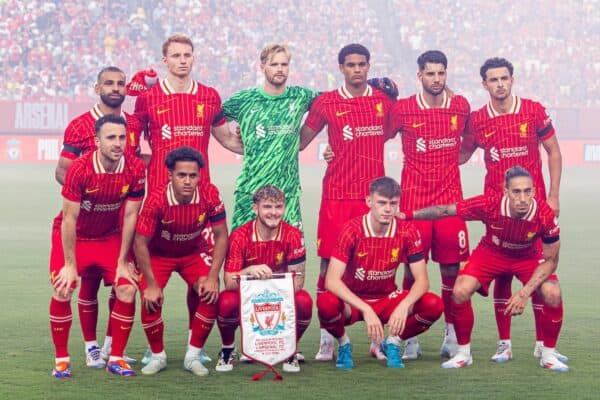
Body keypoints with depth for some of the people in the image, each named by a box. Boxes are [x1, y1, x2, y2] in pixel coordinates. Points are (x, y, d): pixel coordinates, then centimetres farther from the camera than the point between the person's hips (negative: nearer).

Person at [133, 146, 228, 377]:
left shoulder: (210, 194, -26)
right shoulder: (157, 200, -32)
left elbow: (221, 235, -14)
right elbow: (140, 243, -23)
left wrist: (212, 277, -19)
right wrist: (151, 285, -22)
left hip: (194, 252, 2)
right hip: (158, 254, -2)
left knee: (211, 295, -19)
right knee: (151, 301, -20)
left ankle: (193, 356, -1)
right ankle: (157, 356, 6)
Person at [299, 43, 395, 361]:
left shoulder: (383, 101, 9)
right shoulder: (326, 103, 3)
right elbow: (301, 141, 10)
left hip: (374, 194, 2)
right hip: (337, 194, -2)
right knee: (330, 263, -3)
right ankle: (326, 338, 3)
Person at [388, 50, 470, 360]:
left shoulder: (460, 107, 7)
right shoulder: (402, 109, 0)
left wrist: (452, 160, 12)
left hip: (450, 198, 2)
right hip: (413, 199, -2)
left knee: (452, 269, 2)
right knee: (413, 269, -1)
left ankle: (452, 335, 12)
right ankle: (410, 337, 6)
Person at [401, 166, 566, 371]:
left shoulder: (545, 214, -32)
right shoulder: (489, 204, -34)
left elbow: (551, 260, -20)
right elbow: (444, 211, -21)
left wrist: (525, 293, -29)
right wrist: (407, 215, -25)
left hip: (528, 257, 0)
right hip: (491, 253, 0)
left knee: (552, 295, -25)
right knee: (460, 291, -23)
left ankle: (549, 354, 0)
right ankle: (463, 353, 0)